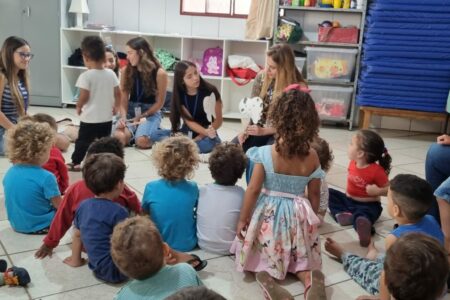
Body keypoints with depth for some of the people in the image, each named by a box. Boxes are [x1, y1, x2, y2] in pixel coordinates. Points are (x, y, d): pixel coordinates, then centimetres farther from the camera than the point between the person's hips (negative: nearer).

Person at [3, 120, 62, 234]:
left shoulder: (9, 173, -5)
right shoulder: (46, 177, -26)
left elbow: (16, 200, 8)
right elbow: (59, 206, -17)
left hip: (17, 225, 7)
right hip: (41, 226, -7)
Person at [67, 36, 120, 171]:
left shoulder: (86, 76, -17)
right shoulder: (111, 74, -2)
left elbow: (84, 97, -17)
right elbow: (117, 94, 2)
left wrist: (78, 107, 2)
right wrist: (115, 106, 18)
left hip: (90, 118, -4)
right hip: (107, 118, 4)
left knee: (83, 141, 11)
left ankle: (75, 163, 23)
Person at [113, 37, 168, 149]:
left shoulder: (159, 73, -11)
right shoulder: (126, 71, -1)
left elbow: (159, 102, -6)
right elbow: (124, 99, -1)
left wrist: (141, 117, -12)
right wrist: (123, 117, -19)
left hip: (151, 112, -2)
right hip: (130, 111, 3)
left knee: (141, 141, -29)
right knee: (119, 137, -26)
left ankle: (152, 131, 4)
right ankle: (134, 131, 5)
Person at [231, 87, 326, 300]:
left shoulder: (266, 153, -16)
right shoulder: (312, 157, -6)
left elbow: (253, 190, -13)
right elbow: (314, 194, 2)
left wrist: (242, 219, -1)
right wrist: (313, 219, 19)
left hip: (269, 213, -2)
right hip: (298, 215, 3)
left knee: (262, 258, 17)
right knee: (300, 259, 22)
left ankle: (266, 276, -18)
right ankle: (311, 277, -12)